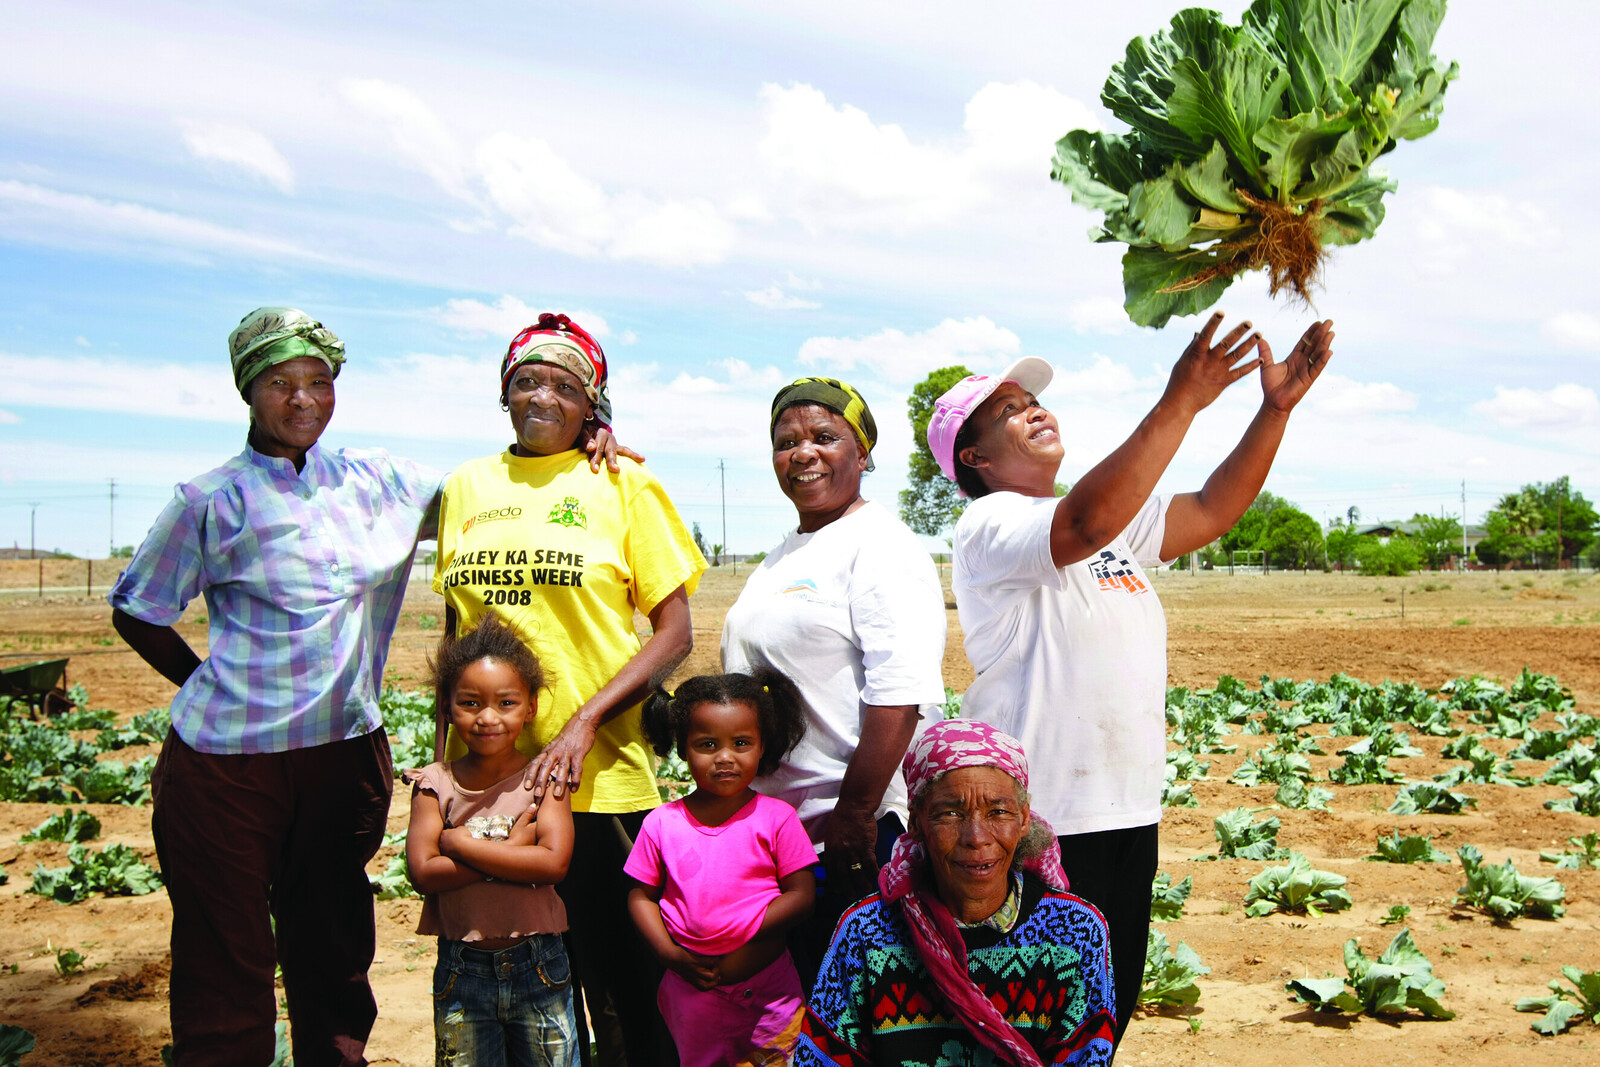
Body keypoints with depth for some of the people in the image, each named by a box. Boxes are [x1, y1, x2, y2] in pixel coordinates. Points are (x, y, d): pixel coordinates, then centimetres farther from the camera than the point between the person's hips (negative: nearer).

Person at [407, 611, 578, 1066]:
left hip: (538, 964, 0)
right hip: (461, 972, 1)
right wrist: (511, 851, -19)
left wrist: (461, 843, -16)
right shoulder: (435, 783, -3)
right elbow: (424, 872, -14)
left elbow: (554, 862, -18)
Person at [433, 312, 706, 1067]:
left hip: (600, 777, -3)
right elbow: (454, 632, 16)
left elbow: (674, 634, -4)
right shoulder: (468, 487, 10)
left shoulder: (622, 485, -1)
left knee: (621, 990, 5)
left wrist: (583, 725, -14)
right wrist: (443, 752, 10)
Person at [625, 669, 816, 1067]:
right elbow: (641, 896, 2)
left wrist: (739, 934, -18)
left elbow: (801, 894, -9)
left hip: (768, 985, -1)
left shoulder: (776, 818, -8)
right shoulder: (661, 824, -4)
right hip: (692, 987, 2)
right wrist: (671, 956, -11)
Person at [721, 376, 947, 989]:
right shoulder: (782, 558, 17)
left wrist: (855, 814, -24)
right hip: (772, 820, 9)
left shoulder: (879, 545, -11)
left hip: (851, 826, -8)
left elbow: (900, 693, -21)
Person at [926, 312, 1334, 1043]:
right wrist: (1180, 403, -33)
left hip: (1128, 810, 8)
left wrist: (1277, 408, 1)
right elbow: (1084, 527, -31)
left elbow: (1210, 512, 12)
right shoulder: (989, 526, -12)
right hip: (1040, 822, -8)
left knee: (1110, 1010, 18)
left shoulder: (1117, 516, 16)